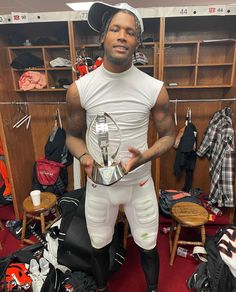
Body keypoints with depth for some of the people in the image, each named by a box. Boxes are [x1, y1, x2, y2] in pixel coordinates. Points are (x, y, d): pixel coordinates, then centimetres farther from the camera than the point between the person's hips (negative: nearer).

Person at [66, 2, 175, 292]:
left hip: (140, 183, 0)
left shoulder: (155, 89, -12)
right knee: (99, 246, 23)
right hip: (98, 185, 1)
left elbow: (168, 135, -2)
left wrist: (143, 157, -22)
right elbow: (73, 136, 1)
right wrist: (84, 157, -21)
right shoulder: (78, 90, -10)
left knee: (148, 247, 19)